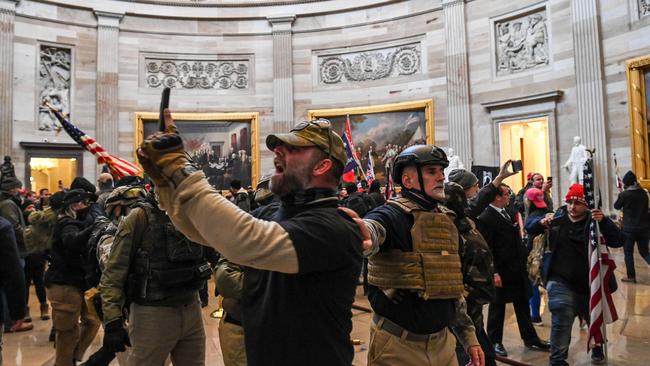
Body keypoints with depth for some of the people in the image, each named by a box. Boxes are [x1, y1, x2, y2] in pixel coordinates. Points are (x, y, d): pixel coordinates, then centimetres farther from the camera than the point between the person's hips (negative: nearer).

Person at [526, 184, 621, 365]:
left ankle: (597, 346, 53)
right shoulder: (558, 217, -3)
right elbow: (529, 227, 2)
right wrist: (541, 222, -21)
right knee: (562, 316, -19)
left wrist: (604, 221, -35)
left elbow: (617, 241, -19)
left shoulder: (594, 222, -8)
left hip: (587, 283, 1)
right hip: (560, 280, -1)